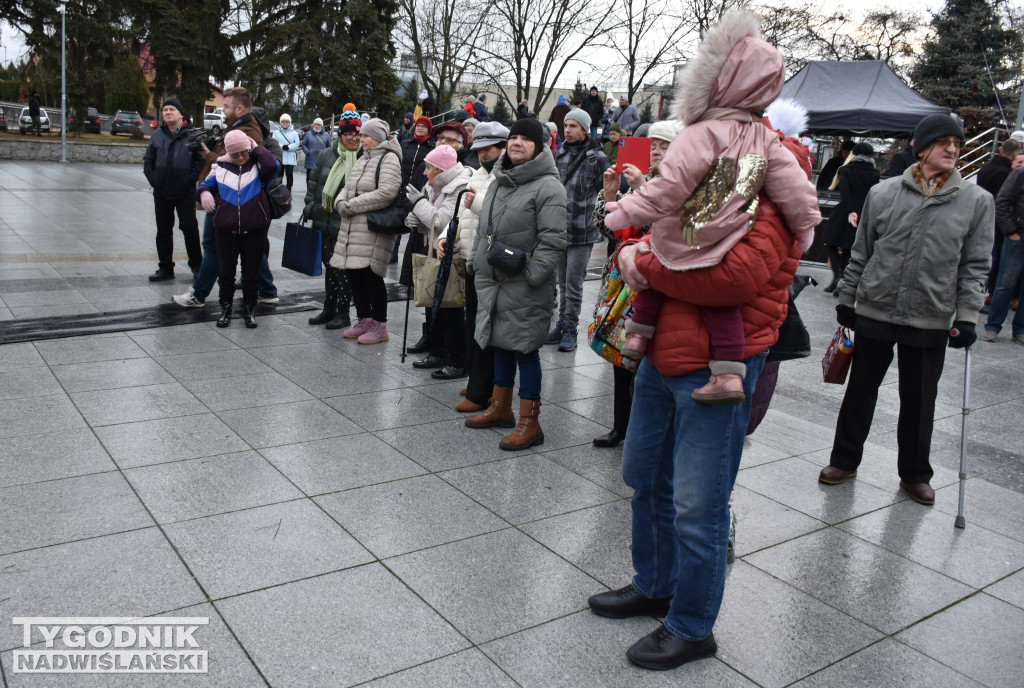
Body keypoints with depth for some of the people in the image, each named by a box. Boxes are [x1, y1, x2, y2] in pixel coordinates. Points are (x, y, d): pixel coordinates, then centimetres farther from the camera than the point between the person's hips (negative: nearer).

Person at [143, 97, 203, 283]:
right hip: (161, 193, 5)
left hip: (185, 193, -5)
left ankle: (196, 264, 12)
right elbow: (148, 160, 16)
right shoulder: (157, 135, 11)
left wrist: (191, 179, -11)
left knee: (190, 228, -4)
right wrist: (154, 179, 3)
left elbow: (202, 159, -3)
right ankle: (165, 268, 18)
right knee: (163, 231, 9)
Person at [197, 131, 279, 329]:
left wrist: (256, 148, -9)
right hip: (226, 231, 2)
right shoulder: (220, 167, 7)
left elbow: (273, 166, -23)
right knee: (226, 272, 11)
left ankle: (250, 310, 22)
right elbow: (206, 185, 17)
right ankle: (225, 309, 25)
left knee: (250, 273, 8)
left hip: (254, 231, -2)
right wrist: (203, 192, -7)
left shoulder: (257, 165, 0)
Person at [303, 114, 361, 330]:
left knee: (344, 268, 0)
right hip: (325, 222, 5)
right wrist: (310, 206, 7)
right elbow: (313, 182, 15)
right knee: (329, 265, 15)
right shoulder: (325, 156, 8)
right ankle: (329, 309, 27)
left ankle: (343, 313, 12)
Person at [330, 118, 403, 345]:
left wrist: (352, 205, -16)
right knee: (353, 273, 10)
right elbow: (348, 187, 21)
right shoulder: (363, 159, 20)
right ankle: (364, 320, 24)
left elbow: (386, 193, -20)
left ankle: (379, 326, 5)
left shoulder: (389, 158, -8)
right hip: (352, 226, 9)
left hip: (373, 228, -9)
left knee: (370, 275, -7)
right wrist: (341, 201, -3)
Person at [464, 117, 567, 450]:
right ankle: (500, 408, 34)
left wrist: (531, 275, -22)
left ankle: (529, 423, 7)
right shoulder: (499, 181, 14)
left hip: (524, 287, -8)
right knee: (501, 342, 18)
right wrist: (475, 261, 16)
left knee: (525, 347, -3)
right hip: (492, 280, 9)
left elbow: (553, 240, -19)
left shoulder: (548, 186, -13)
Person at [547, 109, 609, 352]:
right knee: (563, 282, 14)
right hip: (560, 229, 6)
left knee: (574, 284, -2)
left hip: (583, 231, -5)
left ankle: (570, 328, 9)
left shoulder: (596, 157, -7)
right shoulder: (561, 155, 11)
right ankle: (562, 324, 24)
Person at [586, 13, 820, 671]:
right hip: (662, 349, 9)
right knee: (646, 476, 20)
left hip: (717, 362, -9)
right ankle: (654, 585, 41)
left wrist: (647, 264, -18)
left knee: (697, 505, 2)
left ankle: (691, 628, 22)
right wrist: (633, 253, -1)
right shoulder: (695, 147, 11)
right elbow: (646, 220, 21)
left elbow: (742, 271, -27)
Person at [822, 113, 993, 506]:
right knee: (860, 390, 11)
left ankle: (915, 473, 29)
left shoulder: (977, 201, 1)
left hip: (931, 320, 0)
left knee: (919, 401, 10)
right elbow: (860, 253, 7)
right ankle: (844, 460, 28)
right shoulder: (883, 193, 0)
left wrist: (967, 316, -5)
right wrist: (847, 298, 7)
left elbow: (975, 266, 2)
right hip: (875, 311, 0)